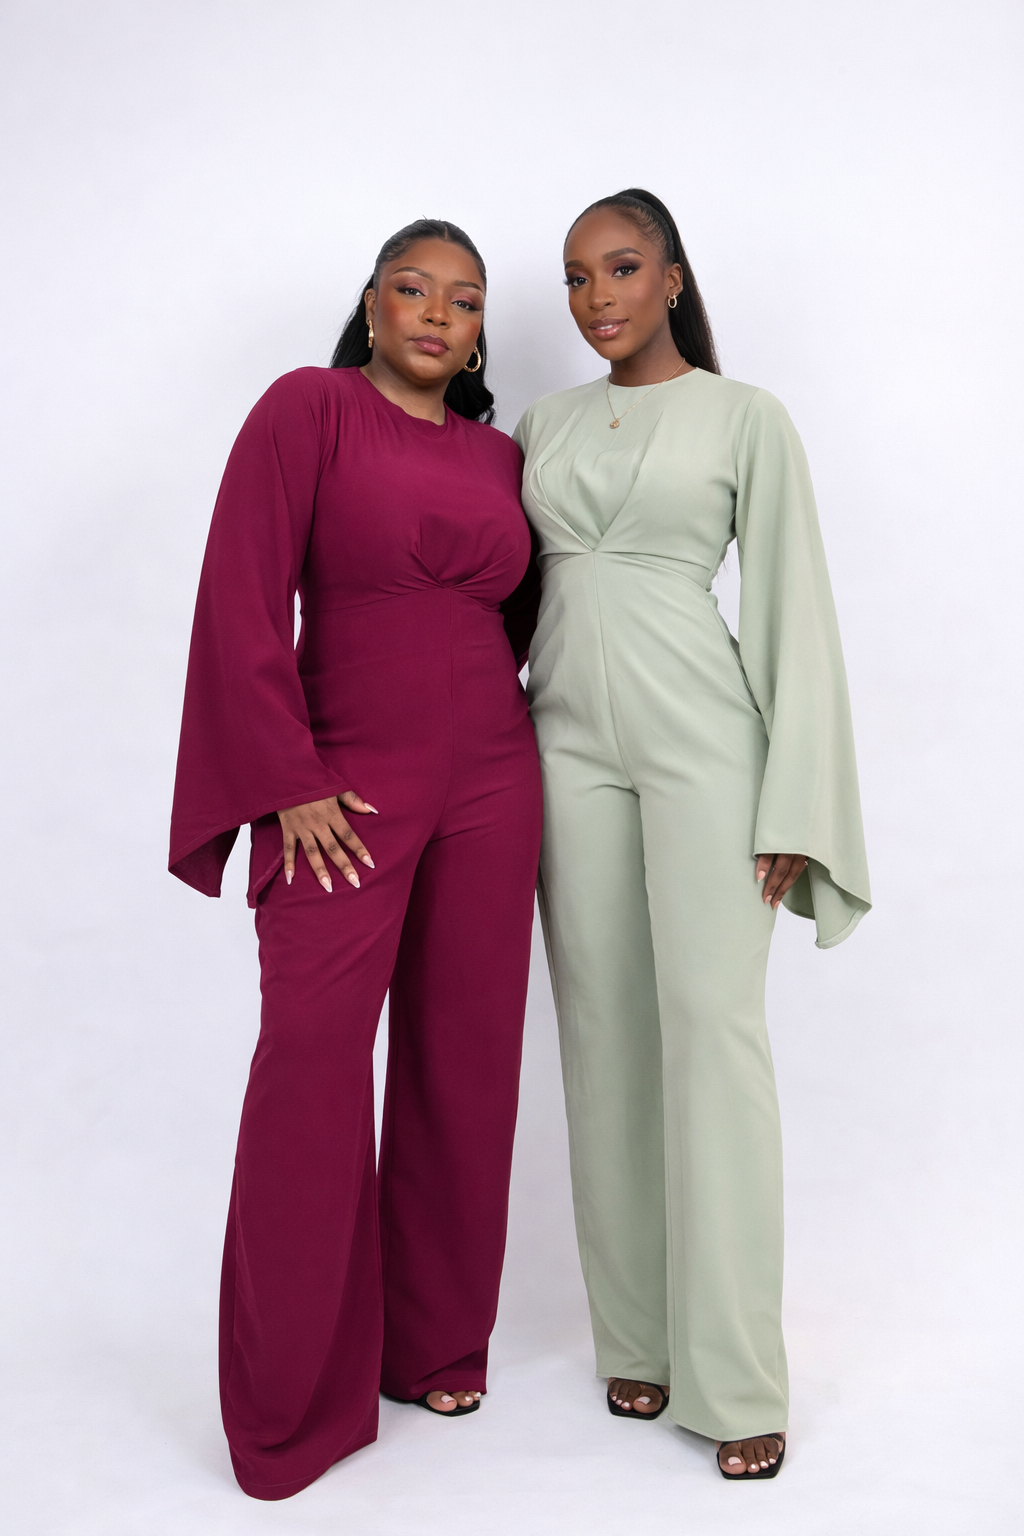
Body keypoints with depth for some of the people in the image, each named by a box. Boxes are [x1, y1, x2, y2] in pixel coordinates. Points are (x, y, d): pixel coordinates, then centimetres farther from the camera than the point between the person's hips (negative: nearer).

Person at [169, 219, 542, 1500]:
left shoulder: (498, 456, 12)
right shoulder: (307, 408, -2)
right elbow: (243, 602, -9)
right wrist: (289, 786, -13)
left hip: (488, 790, 5)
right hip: (344, 792, -5)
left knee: (464, 1067, 8)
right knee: (312, 1067, -7)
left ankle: (438, 1347, 25)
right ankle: (294, 1404, 8)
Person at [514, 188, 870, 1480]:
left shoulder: (746, 418, 2)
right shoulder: (544, 425, 14)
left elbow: (795, 610, -2)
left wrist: (793, 804, -9)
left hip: (698, 732, -4)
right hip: (568, 737, 4)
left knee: (713, 1028, -7)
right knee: (606, 1034, 5)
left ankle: (736, 1375, 3)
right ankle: (637, 1337, 18)